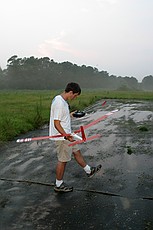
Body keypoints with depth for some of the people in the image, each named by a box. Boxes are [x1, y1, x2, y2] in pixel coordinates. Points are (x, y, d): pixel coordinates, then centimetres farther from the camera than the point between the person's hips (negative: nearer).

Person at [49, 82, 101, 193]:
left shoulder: (61, 100, 7)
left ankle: (89, 171, 40)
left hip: (66, 134, 10)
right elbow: (56, 123, -27)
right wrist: (66, 136, -30)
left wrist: (70, 115, 21)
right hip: (62, 137, -10)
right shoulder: (59, 103, -25)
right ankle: (59, 185, 20)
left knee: (77, 151, 22)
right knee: (63, 160, 3)